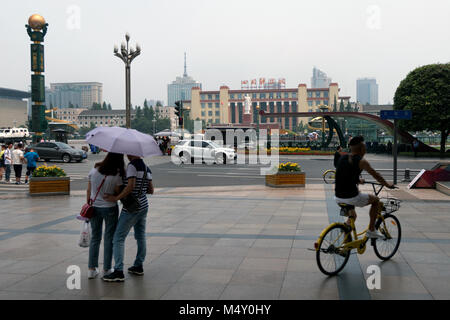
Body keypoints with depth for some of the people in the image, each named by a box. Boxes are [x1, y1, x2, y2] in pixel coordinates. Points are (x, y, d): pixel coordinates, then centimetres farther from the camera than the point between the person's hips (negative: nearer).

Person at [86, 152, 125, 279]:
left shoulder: (94, 170, -6)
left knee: (95, 238, 15)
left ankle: (91, 269, 17)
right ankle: (106, 270, 16)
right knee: (109, 238, 10)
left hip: (94, 207, 3)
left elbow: (88, 191, 2)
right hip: (110, 208, -3)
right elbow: (118, 194, -9)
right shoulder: (117, 175, -16)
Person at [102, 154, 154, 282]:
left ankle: (118, 272, -9)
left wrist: (116, 198, -21)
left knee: (119, 238, -5)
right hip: (144, 206, 9)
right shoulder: (147, 168, 10)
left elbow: (130, 186, -26)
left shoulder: (132, 166, -15)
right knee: (140, 236, 16)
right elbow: (151, 190, 13)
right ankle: (138, 266, 27)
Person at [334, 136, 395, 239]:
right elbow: (376, 175, 3)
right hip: (351, 197, -7)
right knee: (376, 200, 18)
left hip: (338, 197, 7)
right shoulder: (361, 161, -8)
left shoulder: (343, 158, 11)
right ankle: (371, 230, 19)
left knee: (352, 215, 34)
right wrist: (387, 185, 20)